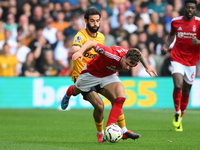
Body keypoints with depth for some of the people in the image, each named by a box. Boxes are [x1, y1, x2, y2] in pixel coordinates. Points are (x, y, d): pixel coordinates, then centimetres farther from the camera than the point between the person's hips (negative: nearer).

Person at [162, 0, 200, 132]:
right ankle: (177, 113, 2)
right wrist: (167, 46, 7)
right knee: (178, 86, -21)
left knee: (186, 91, 9)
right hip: (177, 59, 0)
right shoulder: (176, 21, 1)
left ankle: (180, 119, 28)